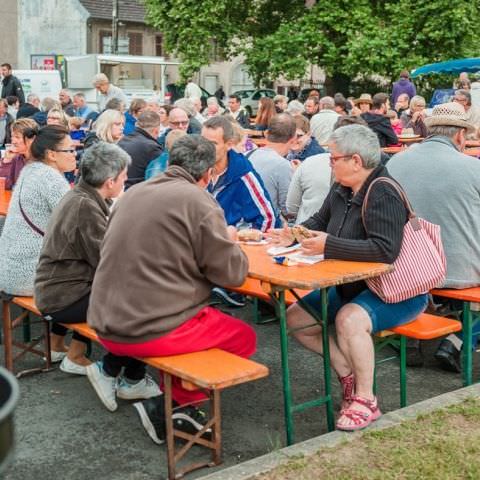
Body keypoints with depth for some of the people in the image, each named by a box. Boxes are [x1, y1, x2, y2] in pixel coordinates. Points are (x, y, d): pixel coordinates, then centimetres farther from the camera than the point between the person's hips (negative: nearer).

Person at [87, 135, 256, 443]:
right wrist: (231, 241, 11)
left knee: (210, 317, 28)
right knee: (244, 337, 13)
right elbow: (233, 273, -10)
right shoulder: (199, 202, -11)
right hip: (155, 333, -8)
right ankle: (168, 406, 5)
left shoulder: (134, 193, 9)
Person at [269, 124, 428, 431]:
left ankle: (366, 400, -18)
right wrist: (293, 235, 4)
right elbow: (320, 221, 23)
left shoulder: (383, 193, -22)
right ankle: (348, 373, 6)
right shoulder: (341, 190, 3)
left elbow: (384, 250, -34)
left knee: (350, 319, -37)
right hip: (352, 287, 9)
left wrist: (329, 245, -31)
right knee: (295, 318, 3)